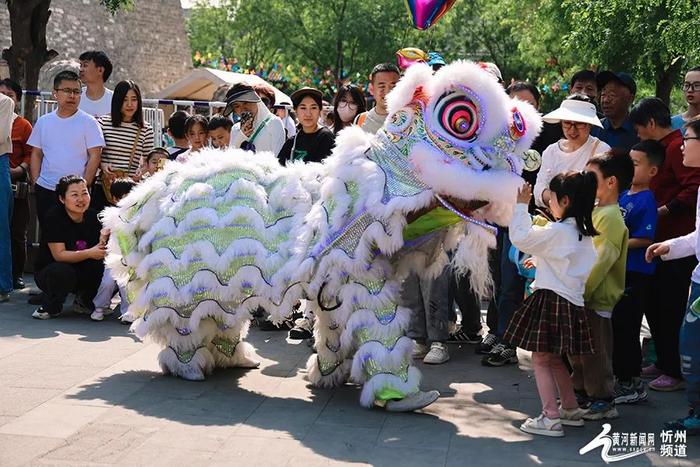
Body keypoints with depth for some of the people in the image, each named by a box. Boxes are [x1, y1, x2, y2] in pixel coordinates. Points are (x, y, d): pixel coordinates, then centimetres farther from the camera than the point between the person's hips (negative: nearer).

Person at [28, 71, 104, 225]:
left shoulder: (89, 123, -3)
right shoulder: (43, 122, 10)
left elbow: (95, 156, -6)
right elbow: (36, 154, 14)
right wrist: (36, 182, 4)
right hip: (45, 191, 4)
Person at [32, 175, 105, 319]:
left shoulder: (92, 217, -4)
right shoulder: (54, 218, -18)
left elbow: (98, 251, -2)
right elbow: (59, 255, -25)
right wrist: (89, 253, -37)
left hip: (83, 272, 5)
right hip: (49, 272, -5)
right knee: (63, 272, -38)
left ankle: (84, 301, 7)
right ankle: (50, 307, -7)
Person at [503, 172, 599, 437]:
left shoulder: (557, 232, -16)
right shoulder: (583, 233, 11)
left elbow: (520, 238, -12)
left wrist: (521, 206, -3)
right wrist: (540, 262, 30)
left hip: (552, 300, -9)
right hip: (571, 302, 9)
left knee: (541, 359, -2)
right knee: (554, 359, 20)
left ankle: (550, 418, -3)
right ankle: (571, 410, 28)